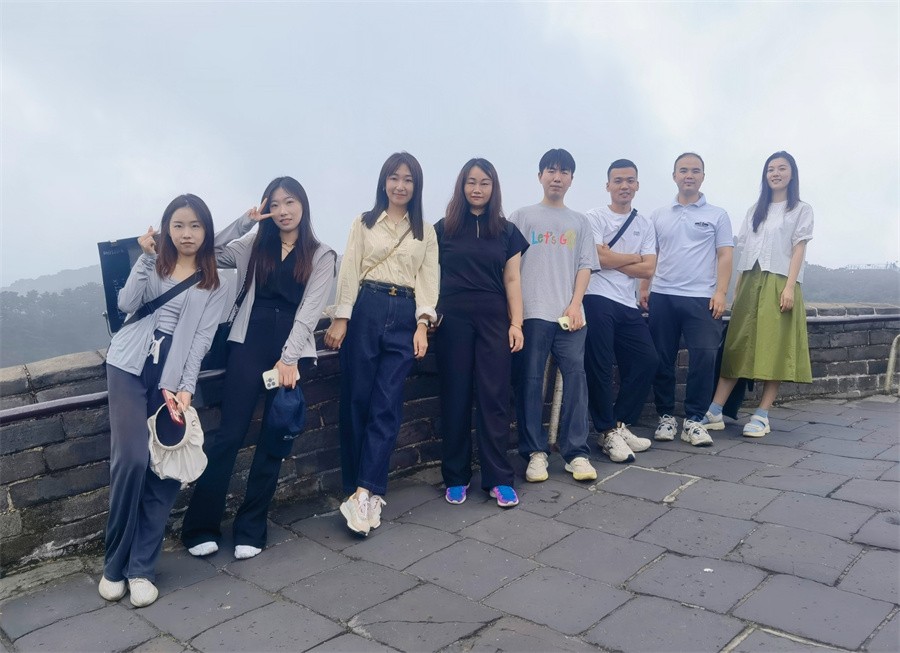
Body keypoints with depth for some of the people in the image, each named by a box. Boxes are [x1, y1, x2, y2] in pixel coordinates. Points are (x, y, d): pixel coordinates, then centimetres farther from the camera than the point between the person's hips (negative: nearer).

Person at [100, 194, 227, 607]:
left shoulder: (215, 284, 10)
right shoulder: (153, 264, 13)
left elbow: (202, 338, 1)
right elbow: (127, 304, -3)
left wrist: (186, 387, -10)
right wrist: (146, 257, -7)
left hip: (172, 376, 0)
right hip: (130, 365, 0)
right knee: (131, 460, -11)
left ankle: (141, 568, 8)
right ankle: (114, 565, 6)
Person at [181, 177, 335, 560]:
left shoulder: (321, 256, 6)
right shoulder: (253, 245, 14)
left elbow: (309, 311, -4)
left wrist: (288, 359, -13)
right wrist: (245, 221, -3)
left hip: (291, 351, 0)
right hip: (248, 344, 1)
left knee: (274, 440, 4)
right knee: (230, 434, -3)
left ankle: (250, 529, 16)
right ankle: (200, 527, 9)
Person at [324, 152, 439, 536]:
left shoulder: (426, 232, 14)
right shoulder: (364, 223, 11)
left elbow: (428, 279, 6)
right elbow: (350, 271, 4)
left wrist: (422, 325, -6)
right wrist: (340, 318, -5)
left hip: (405, 316, 1)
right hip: (366, 310, 0)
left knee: (387, 404, -7)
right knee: (356, 400, -1)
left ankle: (364, 492, -8)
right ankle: (359, 490, 9)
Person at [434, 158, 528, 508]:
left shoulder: (507, 231, 10)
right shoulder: (444, 228, 6)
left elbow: (512, 280, 7)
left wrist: (516, 323, -1)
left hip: (494, 319, 1)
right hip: (453, 320, 0)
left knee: (494, 397, 0)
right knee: (455, 398, 4)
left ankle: (499, 479, 7)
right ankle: (456, 477, 14)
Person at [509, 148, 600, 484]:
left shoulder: (579, 222, 17)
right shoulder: (522, 217, 10)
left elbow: (585, 267, 11)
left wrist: (575, 304, -4)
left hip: (569, 314, 2)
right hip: (531, 312, -2)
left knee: (575, 378, -3)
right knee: (530, 381, -2)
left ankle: (577, 453, 4)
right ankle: (535, 452, 7)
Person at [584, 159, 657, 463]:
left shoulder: (645, 225, 16)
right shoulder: (595, 217, 3)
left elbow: (648, 269, 4)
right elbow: (599, 258, -12)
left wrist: (612, 260, -5)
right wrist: (633, 257, 2)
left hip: (628, 305, 6)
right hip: (598, 301, -5)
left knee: (647, 360, 2)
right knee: (599, 367, -7)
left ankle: (619, 425, 14)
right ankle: (608, 432, 5)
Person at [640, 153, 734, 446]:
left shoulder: (717, 215, 9)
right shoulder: (658, 215, 15)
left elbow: (724, 256, 3)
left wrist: (720, 292, -8)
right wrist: (644, 288, 5)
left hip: (701, 298, -2)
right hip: (662, 297, 2)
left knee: (704, 358, -8)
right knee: (662, 360, 3)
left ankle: (693, 420, 3)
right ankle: (666, 416, 15)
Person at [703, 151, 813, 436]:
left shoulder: (801, 210, 9)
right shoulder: (755, 210, 20)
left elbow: (798, 250, -1)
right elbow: (744, 250, 15)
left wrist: (789, 287, -13)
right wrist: (737, 287, 8)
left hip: (778, 284, -4)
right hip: (750, 283, 4)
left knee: (774, 348, -5)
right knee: (736, 346, -1)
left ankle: (762, 416, -2)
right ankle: (714, 412, -4)